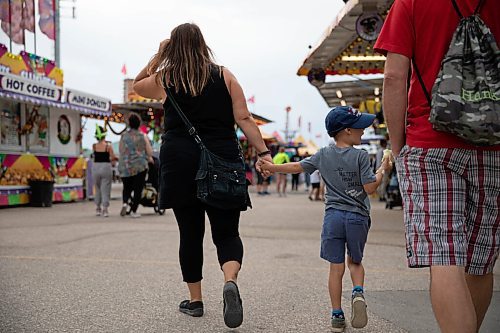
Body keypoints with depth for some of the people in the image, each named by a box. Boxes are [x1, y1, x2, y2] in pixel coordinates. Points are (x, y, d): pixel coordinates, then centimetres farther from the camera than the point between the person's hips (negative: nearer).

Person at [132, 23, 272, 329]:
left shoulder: (164, 79, 4)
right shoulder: (224, 76, 5)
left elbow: (137, 86, 26)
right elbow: (244, 119, -3)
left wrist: (159, 55, 20)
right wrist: (263, 152, -4)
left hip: (180, 164, 0)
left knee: (190, 233, 10)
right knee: (227, 232, 5)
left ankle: (195, 300, 19)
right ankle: (230, 281, -23)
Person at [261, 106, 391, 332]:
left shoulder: (323, 155, 4)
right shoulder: (360, 156, -7)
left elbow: (298, 166, 11)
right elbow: (370, 188, -9)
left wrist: (273, 168, 22)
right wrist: (382, 169, 5)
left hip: (333, 216, 2)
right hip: (357, 217, -2)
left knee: (336, 268, 7)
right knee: (355, 261, 19)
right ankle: (358, 292, -7)